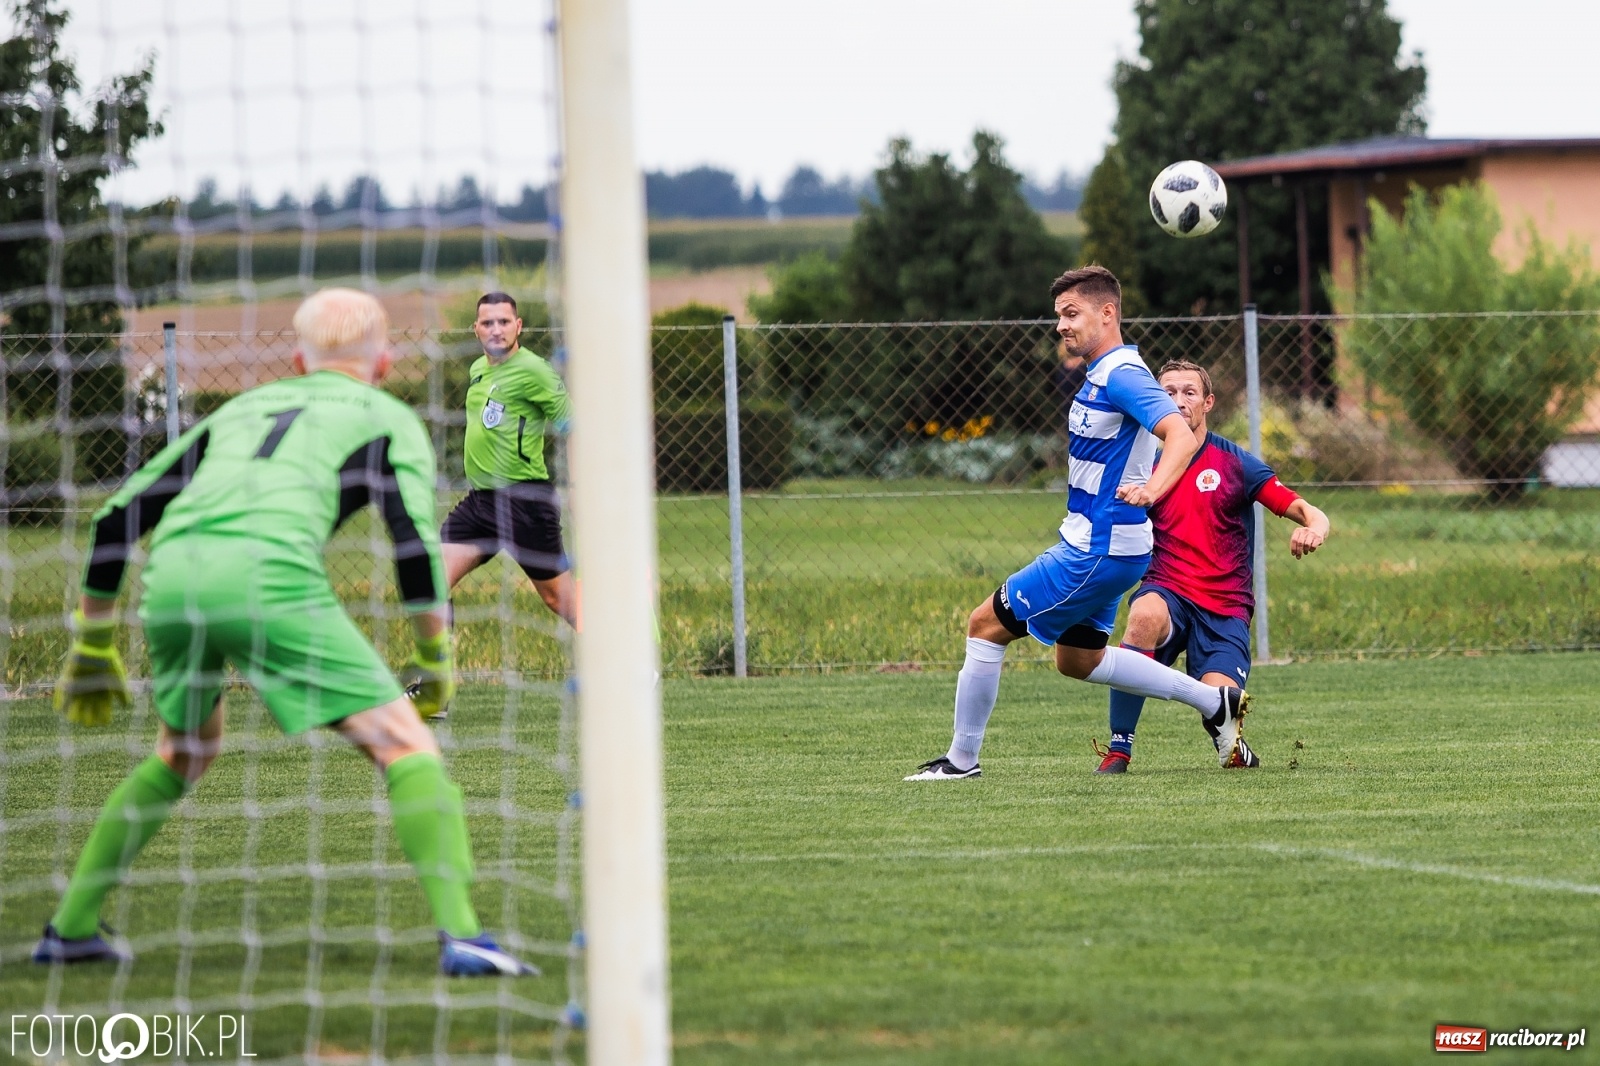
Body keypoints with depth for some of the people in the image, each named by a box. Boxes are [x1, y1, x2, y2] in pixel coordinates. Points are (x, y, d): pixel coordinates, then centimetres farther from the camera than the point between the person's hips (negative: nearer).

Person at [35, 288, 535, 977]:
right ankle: (458, 933, -16)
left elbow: (117, 518, 30)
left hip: (171, 574, 5)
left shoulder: (240, 408, 33)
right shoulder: (386, 417, 20)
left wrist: (93, 648, 35)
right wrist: (434, 656, 13)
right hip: (269, 574, -5)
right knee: (405, 746, 0)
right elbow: (415, 540, 3)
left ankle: (70, 928, 29)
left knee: (183, 754, 30)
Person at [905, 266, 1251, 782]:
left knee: (985, 625, -4)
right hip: (1096, 545, 11)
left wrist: (1152, 489, -51)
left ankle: (962, 757, 6)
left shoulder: (1121, 376, -20)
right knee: (1078, 659, 22)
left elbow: (1182, 436, -34)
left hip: (1096, 553, -11)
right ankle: (1213, 701, 22)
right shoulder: (1102, 373, 12)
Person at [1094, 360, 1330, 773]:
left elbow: (1310, 514, -4)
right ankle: (1118, 750, -27)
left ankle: (1235, 750, 18)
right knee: (1144, 614, -37)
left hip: (1225, 609, -1)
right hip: (1168, 595, 1)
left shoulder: (1234, 463, 3)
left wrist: (1313, 530, -27)